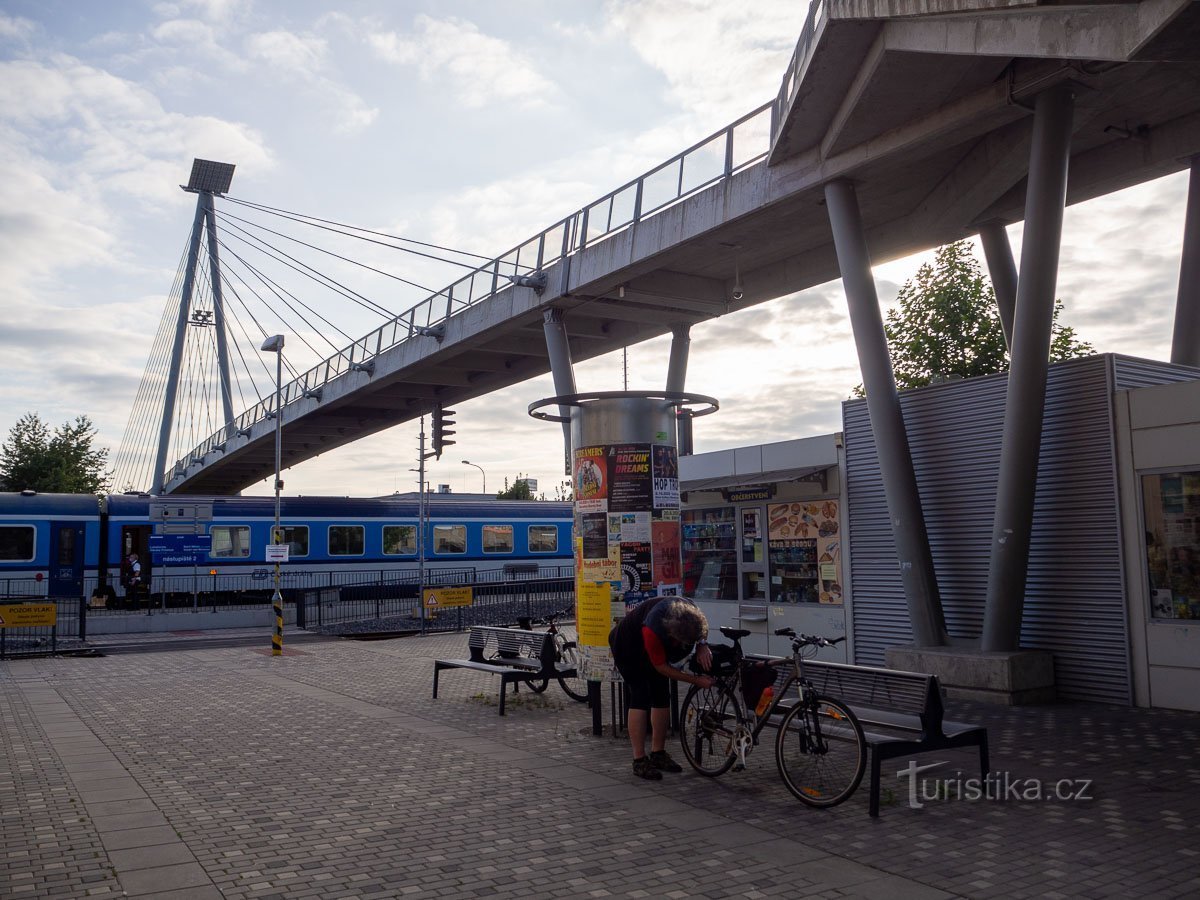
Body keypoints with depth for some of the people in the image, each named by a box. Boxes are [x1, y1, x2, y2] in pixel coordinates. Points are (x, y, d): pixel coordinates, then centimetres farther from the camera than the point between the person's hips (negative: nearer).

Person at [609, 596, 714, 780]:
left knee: (662, 697, 3)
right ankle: (639, 761, -11)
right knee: (640, 698, -15)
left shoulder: (690, 611, -29)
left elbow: (702, 629, -3)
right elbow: (661, 667, -31)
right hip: (629, 648, -6)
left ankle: (658, 754, 13)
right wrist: (697, 680, -31)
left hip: (656, 647, 7)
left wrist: (702, 644, -25)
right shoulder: (652, 630, -44)